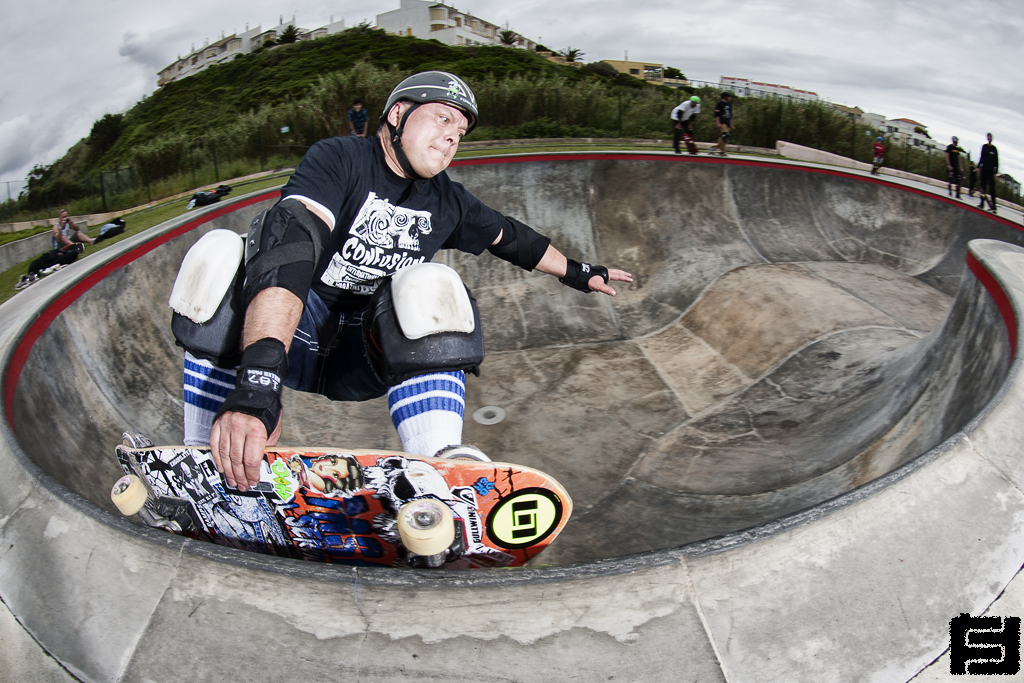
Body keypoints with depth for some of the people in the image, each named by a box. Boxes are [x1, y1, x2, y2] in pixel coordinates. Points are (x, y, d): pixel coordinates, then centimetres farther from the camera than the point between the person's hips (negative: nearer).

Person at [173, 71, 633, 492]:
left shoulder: (446, 202, 6)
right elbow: (291, 238, -32)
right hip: (298, 339, -3)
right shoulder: (339, 159, -13)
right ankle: (210, 466, -34)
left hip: (366, 358, 3)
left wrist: (578, 273, 37)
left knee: (429, 286, -28)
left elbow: (509, 237, 25)